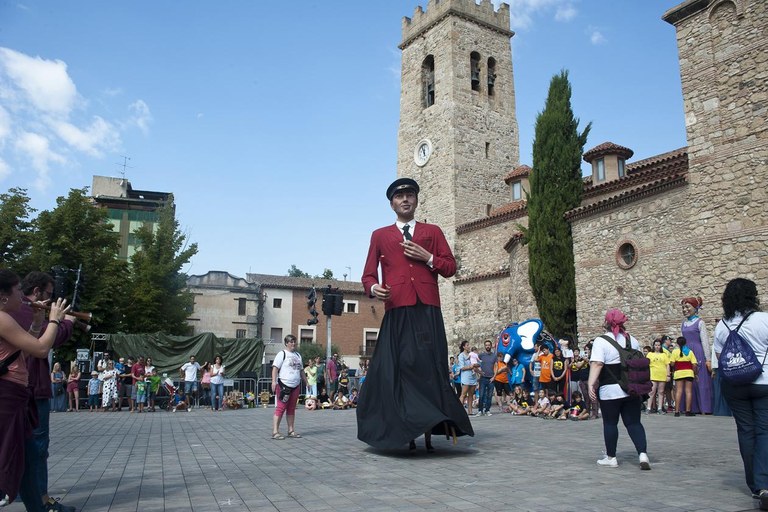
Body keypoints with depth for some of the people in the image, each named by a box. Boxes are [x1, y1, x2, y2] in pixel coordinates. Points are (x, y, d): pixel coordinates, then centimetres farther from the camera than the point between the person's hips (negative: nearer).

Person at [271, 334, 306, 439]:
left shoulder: (298, 355, 18)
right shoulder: (282, 354, -4)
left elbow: (301, 370, 26)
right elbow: (275, 368, -12)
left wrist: (306, 382, 23)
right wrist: (274, 381, -23)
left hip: (296, 386, 7)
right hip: (283, 385, -7)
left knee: (291, 409, 11)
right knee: (280, 408, -8)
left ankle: (291, 431, 18)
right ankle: (275, 432, -6)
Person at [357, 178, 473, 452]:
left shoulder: (433, 232, 20)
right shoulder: (380, 235, 18)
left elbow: (450, 267, 15)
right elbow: (368, 274, 13)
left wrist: (427, 258, -1)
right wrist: (374, 288, -9)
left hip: (427, 309, 1)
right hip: (396, 309, 0)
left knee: (430, 366, -4)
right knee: (398, 367, -5)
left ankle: (430, 428, 2)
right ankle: (406, 430, 1)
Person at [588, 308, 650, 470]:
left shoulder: (601, 341, -10)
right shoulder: (632, 340, 9)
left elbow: (596, 364, -20)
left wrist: (591, 384, -21)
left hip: (610, 390, -5)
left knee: (610, 423, 6)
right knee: (634, 422, 10)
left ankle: (611, 458, 14)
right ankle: (643, 454, -2)